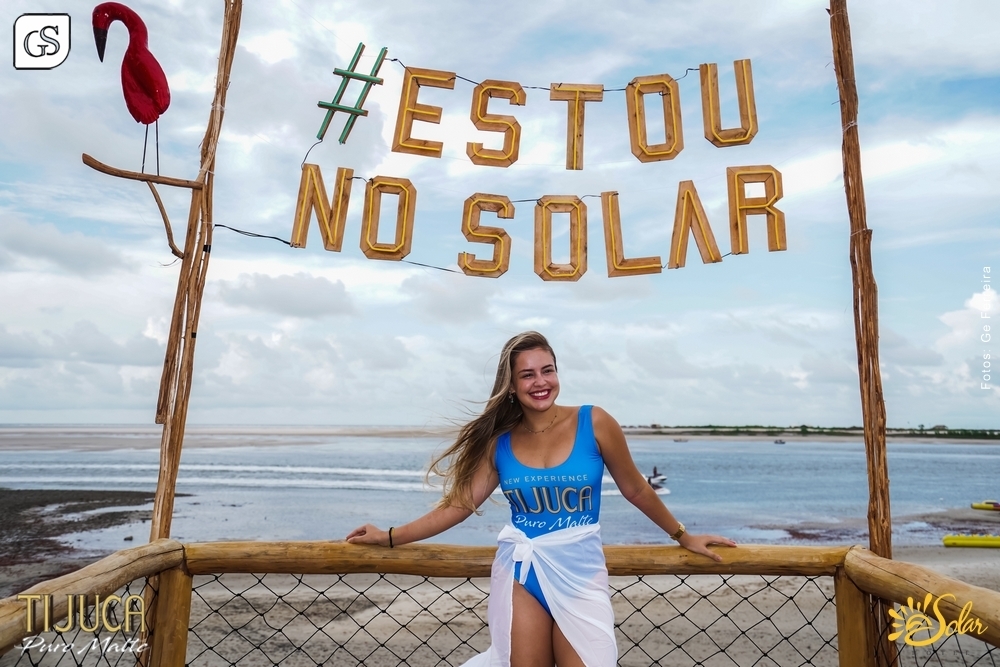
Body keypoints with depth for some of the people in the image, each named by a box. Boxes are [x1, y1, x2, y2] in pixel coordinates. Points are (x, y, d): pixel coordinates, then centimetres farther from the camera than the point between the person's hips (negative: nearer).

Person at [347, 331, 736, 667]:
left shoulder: (594, 423, -8)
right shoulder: (498, 441, -2)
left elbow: (635, 490, 3)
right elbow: (459, 504, 0)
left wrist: (683, 537, 12)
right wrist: (389, 537, -1)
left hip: (580, 571, -1)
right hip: (519, 573, 2)